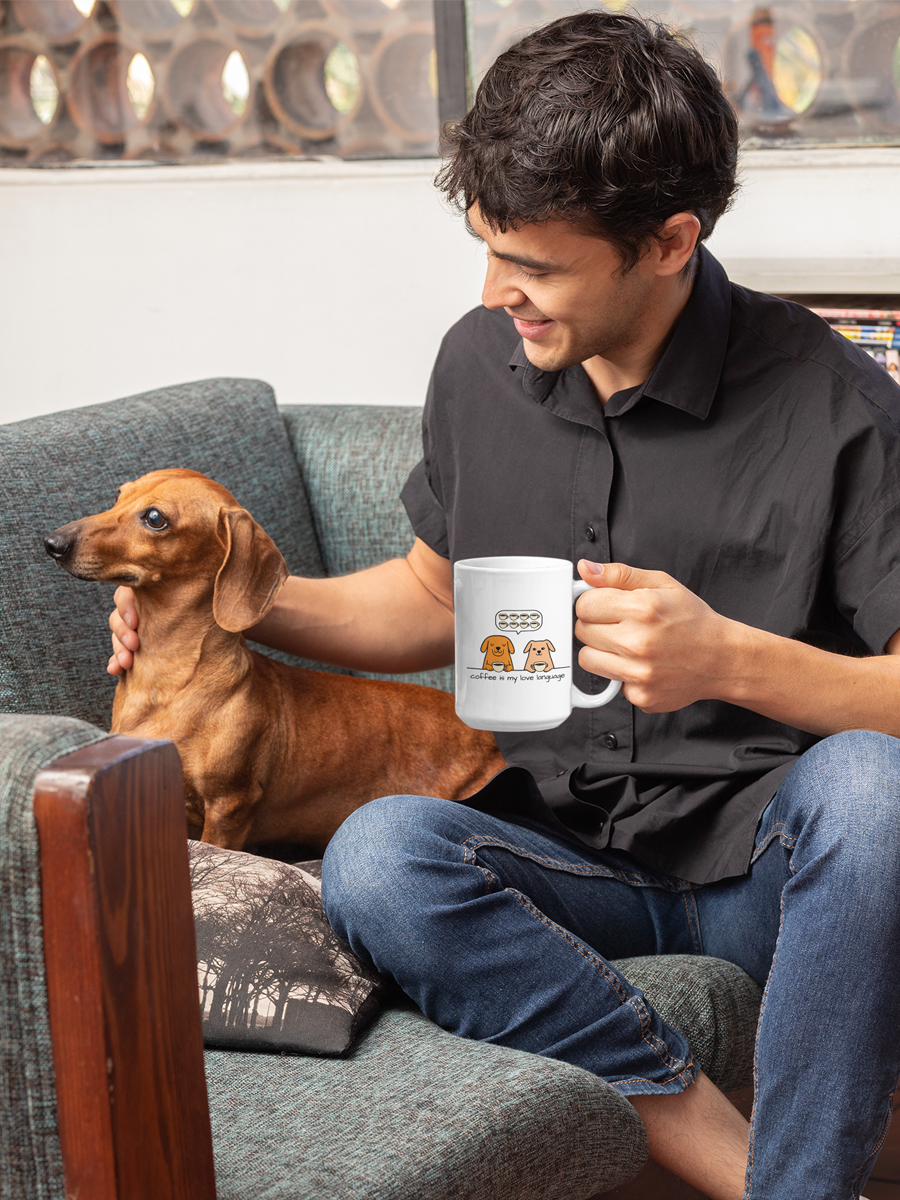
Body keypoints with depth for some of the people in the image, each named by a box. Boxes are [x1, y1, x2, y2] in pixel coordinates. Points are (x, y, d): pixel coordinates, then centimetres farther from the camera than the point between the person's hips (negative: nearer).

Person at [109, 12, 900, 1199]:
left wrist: (730, 659, -26)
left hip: (767, 868, -3)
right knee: (376, 857, -28)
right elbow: (439, 597, 20)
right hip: (566, 856, 4)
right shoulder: (481, 363, 4)